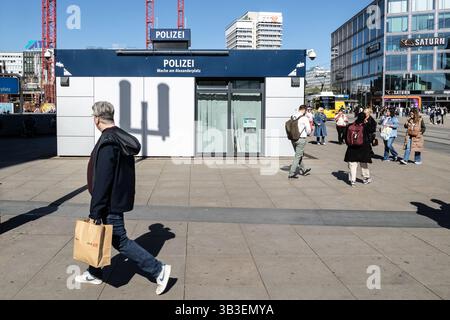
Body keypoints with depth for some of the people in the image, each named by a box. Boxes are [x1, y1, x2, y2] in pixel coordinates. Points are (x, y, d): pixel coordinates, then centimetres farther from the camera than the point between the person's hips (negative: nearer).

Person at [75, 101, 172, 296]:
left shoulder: (108, 143, -23)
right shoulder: (122, 138, 8)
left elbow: (102, 180, -24)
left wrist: (96, 211, -19)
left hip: (111, 202, -10)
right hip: (120, 198, 10)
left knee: (120, 241, -1)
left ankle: (158, 270, 2)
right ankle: (94, 274, 36)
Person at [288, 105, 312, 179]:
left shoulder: (292, 117, 4)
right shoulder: (304, 118, -13)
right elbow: (308, 131, -8)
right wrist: (308, 133, 13)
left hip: (293, 139, 7)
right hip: (301, 139, -7)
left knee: (299, 154, 22)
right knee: (298, 156, 1)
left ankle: (303, 170, 36)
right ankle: (292, 174, 1)